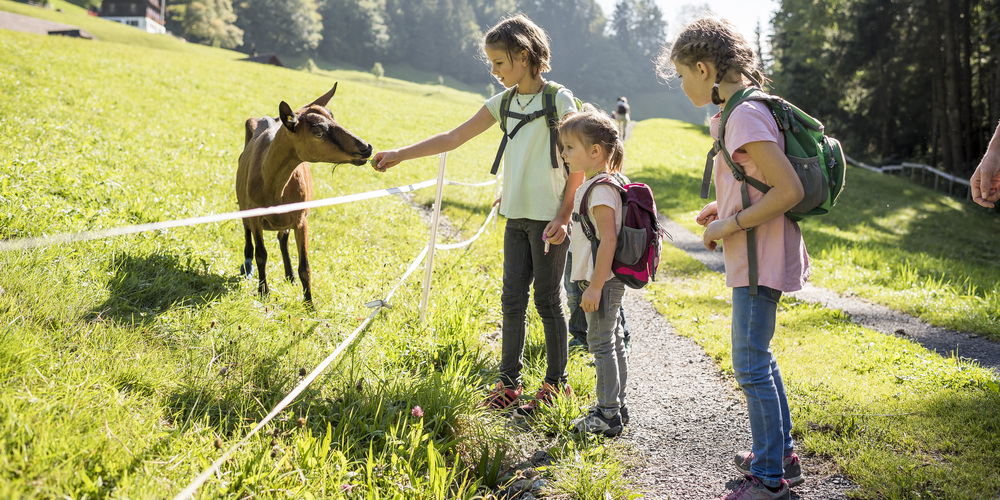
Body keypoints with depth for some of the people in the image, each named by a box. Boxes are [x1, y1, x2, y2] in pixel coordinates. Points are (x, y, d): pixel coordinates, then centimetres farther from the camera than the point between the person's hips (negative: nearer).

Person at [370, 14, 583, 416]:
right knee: (513, 300, 7)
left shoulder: (559, 100, -8)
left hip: (549, 217, -6)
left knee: (548, 301, 2)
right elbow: (452, 138, 9)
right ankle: (509, 383, 16)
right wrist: (399, 155, 4)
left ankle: (556, 384, 15)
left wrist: (564, 216, -15)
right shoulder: (504, 103, 10)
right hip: (516, 216, 6)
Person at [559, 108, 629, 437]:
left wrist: (594, 286, -24)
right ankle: (615, 407, 26)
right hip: (606, 281, 10)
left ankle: (608, 416, 3)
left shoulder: (601, 189, -19)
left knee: (601, 343, -4)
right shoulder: (591, 185, 13)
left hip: (603, 282, -10)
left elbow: (608, 239, -25)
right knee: (612, 342, 16)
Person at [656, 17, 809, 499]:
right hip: (755, 258, 11)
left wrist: (730, 224, -17)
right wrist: (723, 207, 10)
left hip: (760, 260, -11)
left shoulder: (744, 116, -20)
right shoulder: (736, 112, 11)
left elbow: (789, 190, -24)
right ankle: (781, 454, 32)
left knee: (750, 364, -4)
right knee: (757, 357, 19)